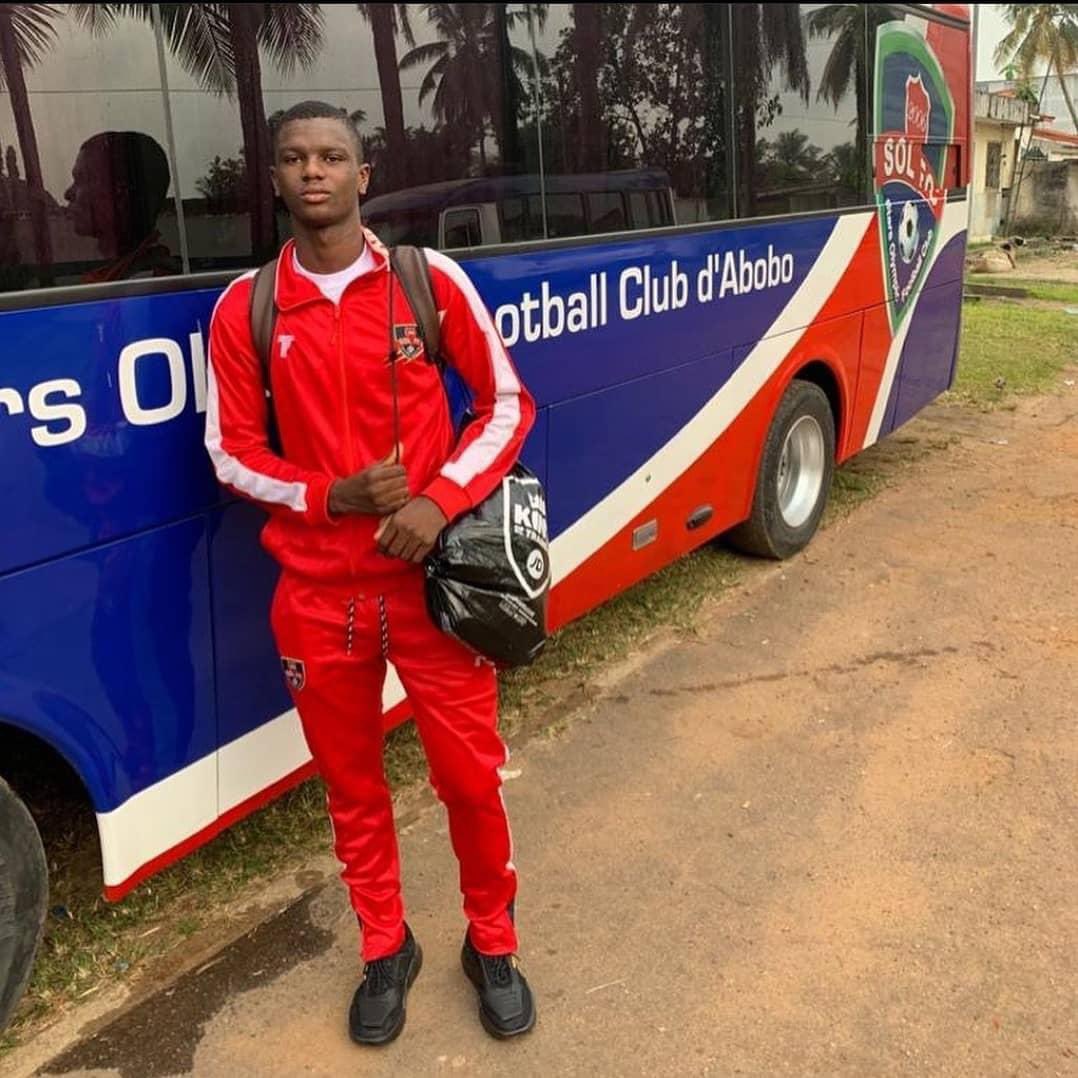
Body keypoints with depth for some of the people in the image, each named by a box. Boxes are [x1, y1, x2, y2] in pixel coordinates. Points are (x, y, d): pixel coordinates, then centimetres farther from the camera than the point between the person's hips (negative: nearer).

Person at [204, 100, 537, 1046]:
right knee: (353, 783, 14)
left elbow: (507, 403, 2)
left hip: (432, 579, -1)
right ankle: (387, 949, 37)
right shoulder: (245, 310, 0)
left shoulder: (432, 282, -3)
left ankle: (492, 942, 34)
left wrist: (443, 501, -14)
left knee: (470, 773, 8)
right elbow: (232, 452, 4)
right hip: (316, 595, 1)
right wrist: (329, 496, -14)